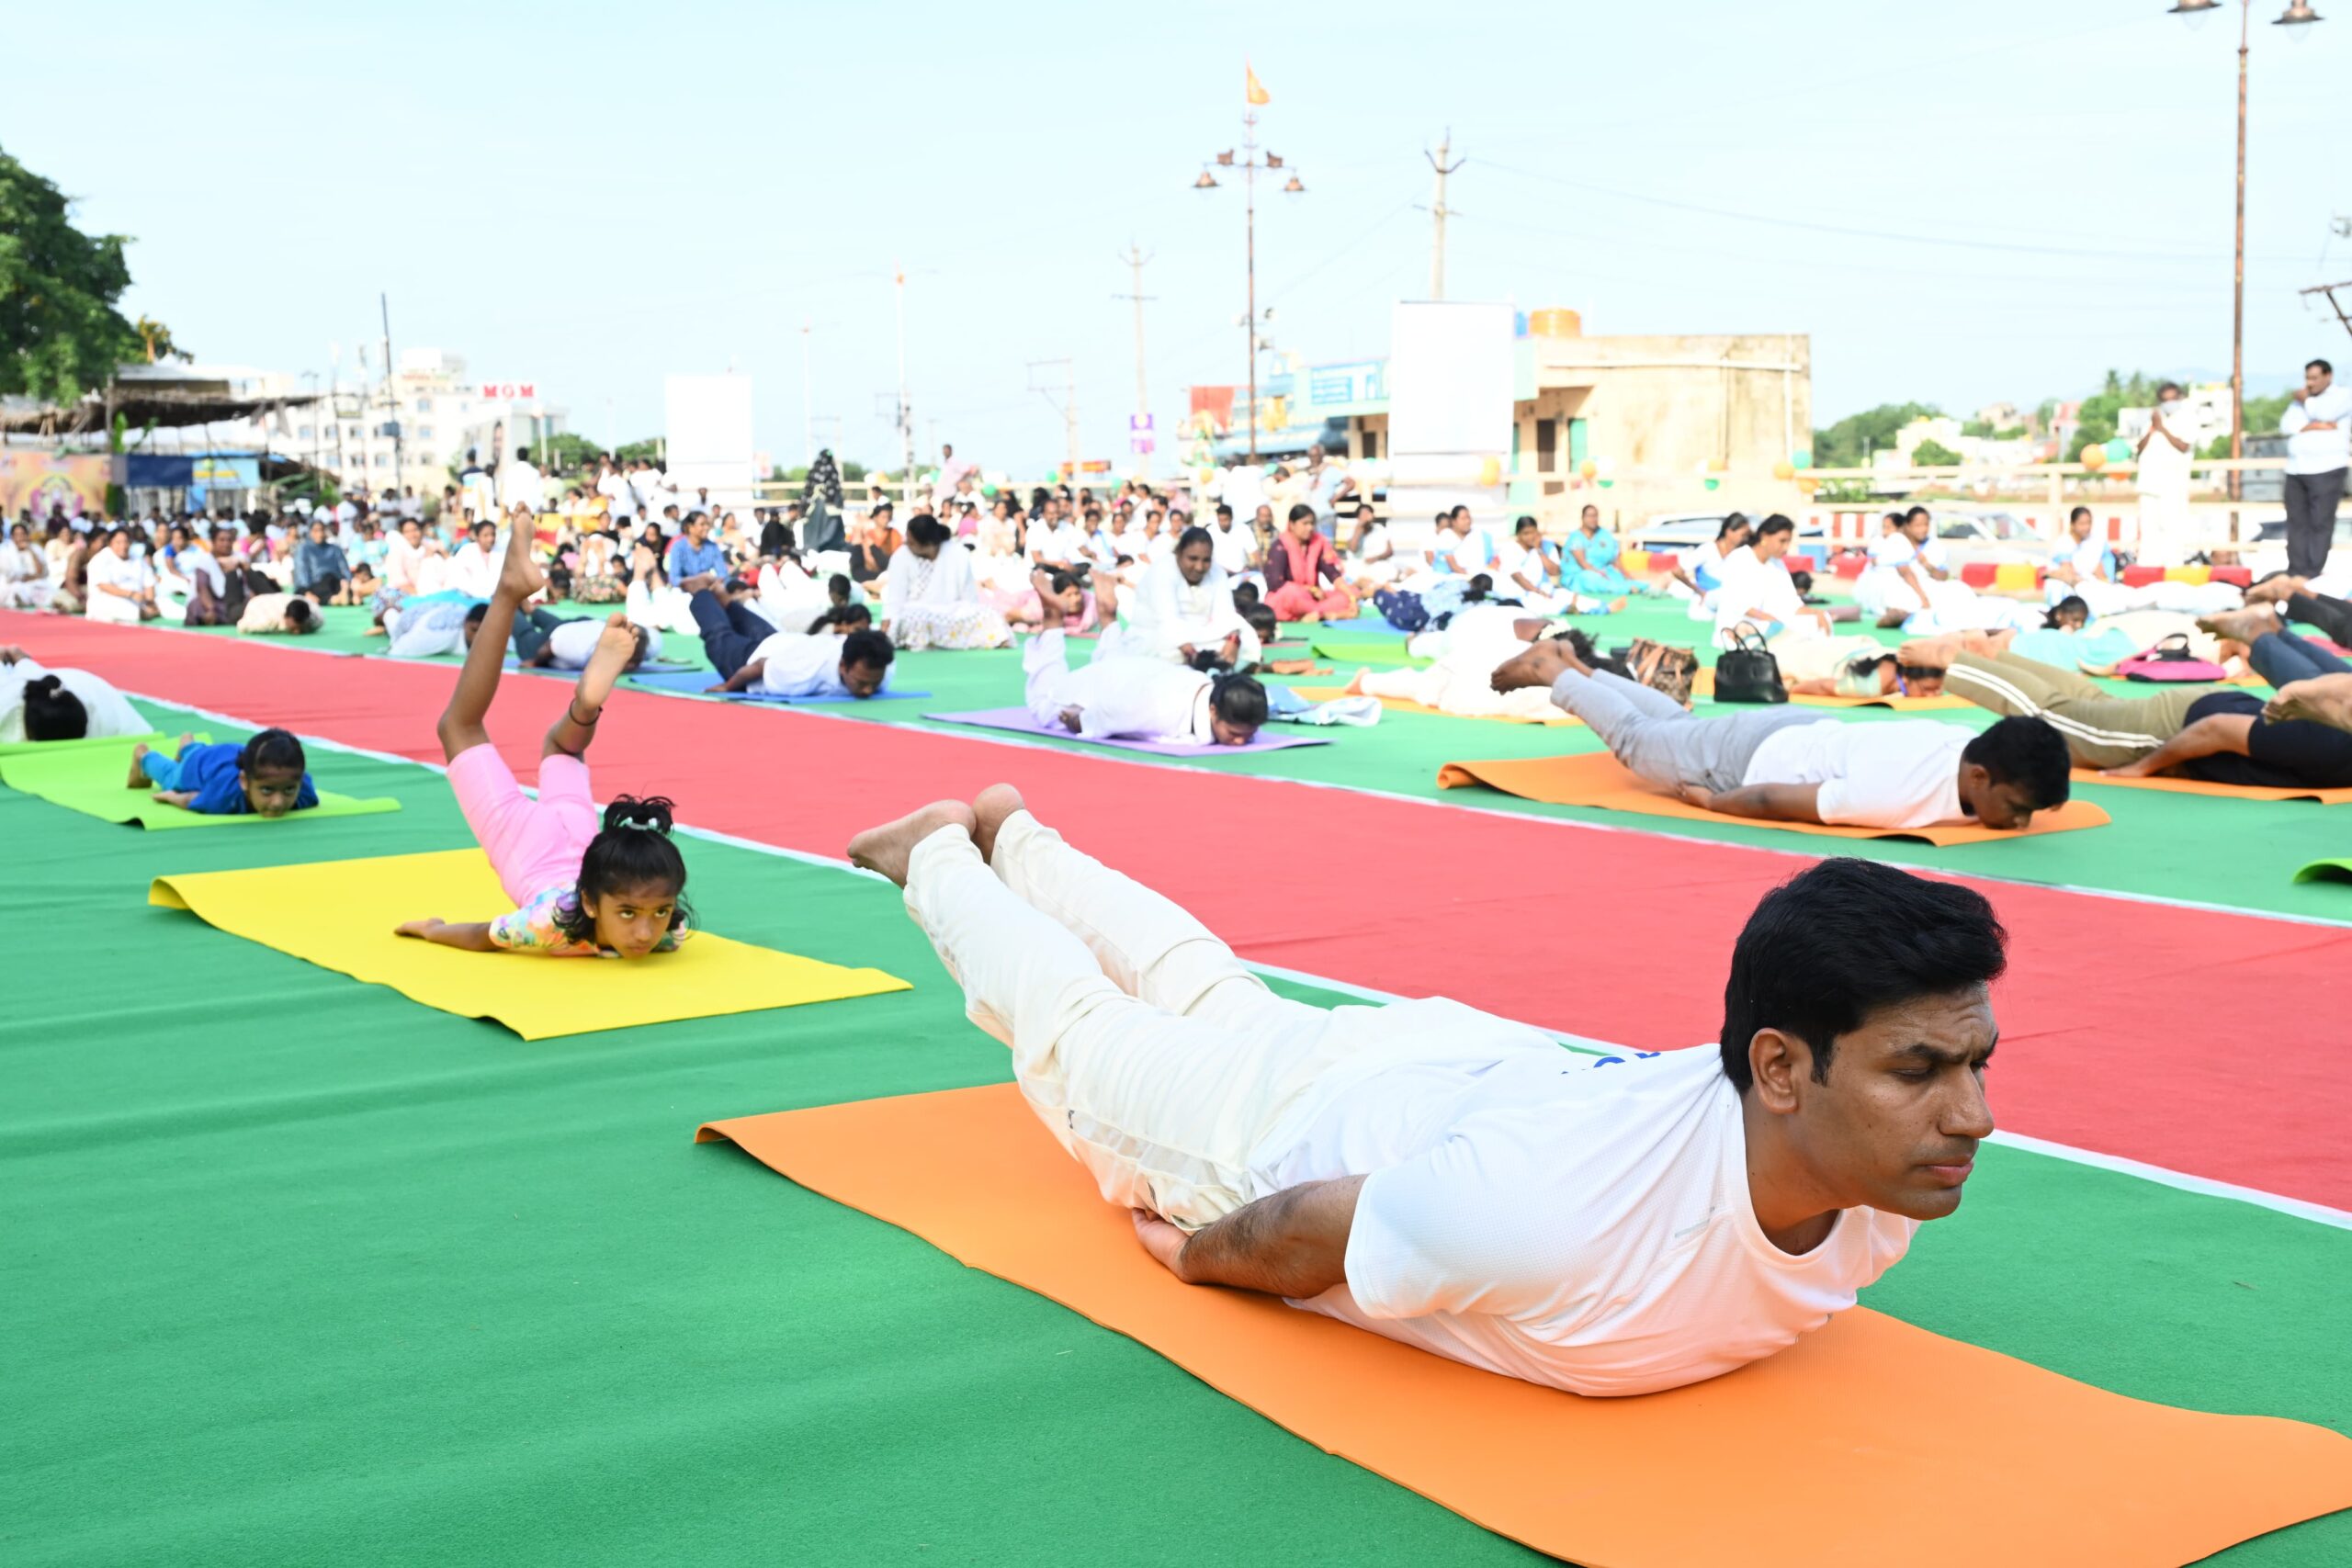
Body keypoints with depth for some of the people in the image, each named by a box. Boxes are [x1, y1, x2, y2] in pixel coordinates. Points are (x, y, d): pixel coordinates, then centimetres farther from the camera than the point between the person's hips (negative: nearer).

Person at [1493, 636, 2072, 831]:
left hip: (1802, 735, 7)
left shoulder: (1973, 750, -21)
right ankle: (1551, 672, 40)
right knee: (1635, 737, 20)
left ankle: (1574, 668, 50)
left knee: (1678, 724, 33)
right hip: (1757, 759, -7)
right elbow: (1766, 799, -32)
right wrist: (1711, 803, -14)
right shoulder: (1897, 796, -43)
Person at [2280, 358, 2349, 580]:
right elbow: (2287, 424, 3)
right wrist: (2317, 426, -10)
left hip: (2326, 470, -5)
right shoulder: (2300, 400, 20)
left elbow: (2324, 411, -15)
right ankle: (2296, 570, 4)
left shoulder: (2344, 395, 5)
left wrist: (2306, 401, 3)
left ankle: (2312, 573, -8)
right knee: (2297, 522, 2)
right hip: (2296, 470, 6)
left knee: (2320, 523, -8)